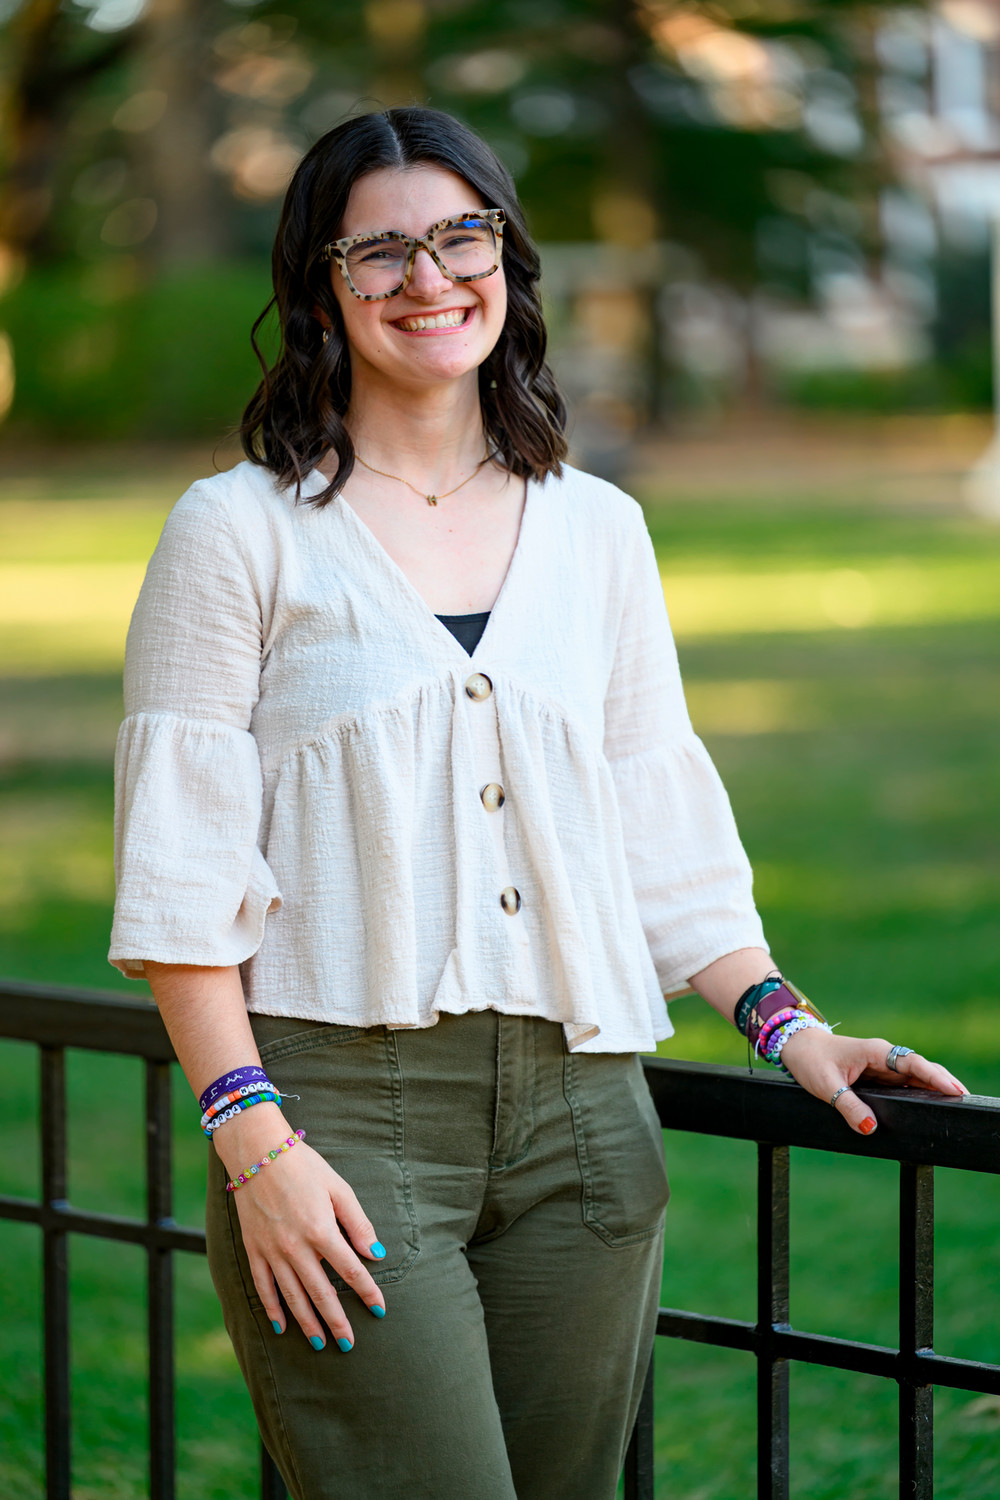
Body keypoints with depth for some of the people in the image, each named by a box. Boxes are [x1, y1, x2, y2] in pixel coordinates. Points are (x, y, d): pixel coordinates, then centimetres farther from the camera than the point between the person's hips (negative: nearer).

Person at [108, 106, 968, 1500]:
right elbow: (181, 871, -4)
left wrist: (783, 1020, 4)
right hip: (342, 1108, -4)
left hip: (582, 1116, 4)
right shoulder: (240, 532, 0)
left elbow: (665, 825, 17)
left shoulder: (597, 531, 13)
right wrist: (252, 1141, -11)